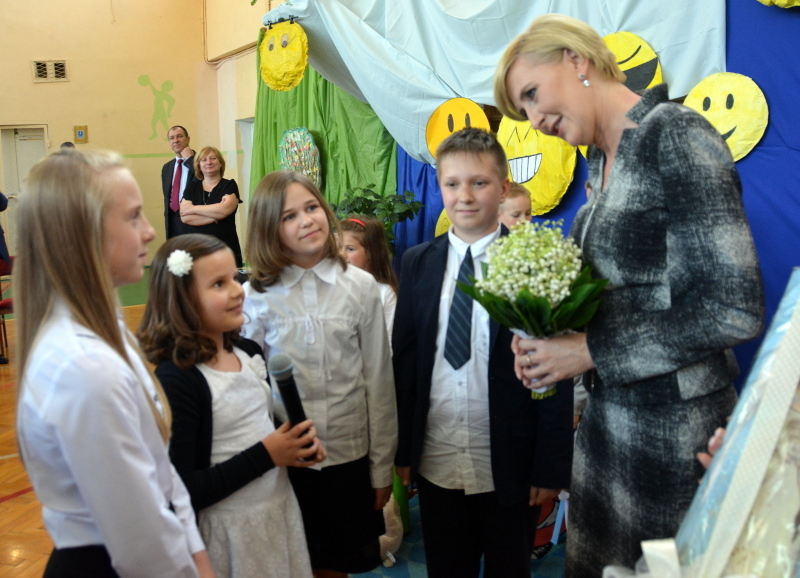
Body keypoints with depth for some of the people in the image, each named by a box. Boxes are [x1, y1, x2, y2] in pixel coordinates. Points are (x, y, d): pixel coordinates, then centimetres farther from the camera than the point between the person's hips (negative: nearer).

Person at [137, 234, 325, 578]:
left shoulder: (249, 353, 1)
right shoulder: (176, 379, -21)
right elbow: (181, 493, -23)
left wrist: (297, 443, -4)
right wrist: (266, 456, -20)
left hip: (281, 507, 7)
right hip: (229, 530, -7)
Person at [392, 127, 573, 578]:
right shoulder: (418, 264, 2)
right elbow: (404, 359, 5)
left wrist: (552, 467, -9)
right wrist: (402, 448, 4)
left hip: (510, 464, -3)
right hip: (436, 462, 3)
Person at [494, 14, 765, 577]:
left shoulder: (675, 135, -17)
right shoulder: (601, 161, 8)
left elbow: (733, 308, -22)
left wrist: (591, 352, -18)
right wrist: (551, 339, -3)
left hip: (674, 423, -8)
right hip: (607, 412, 8)